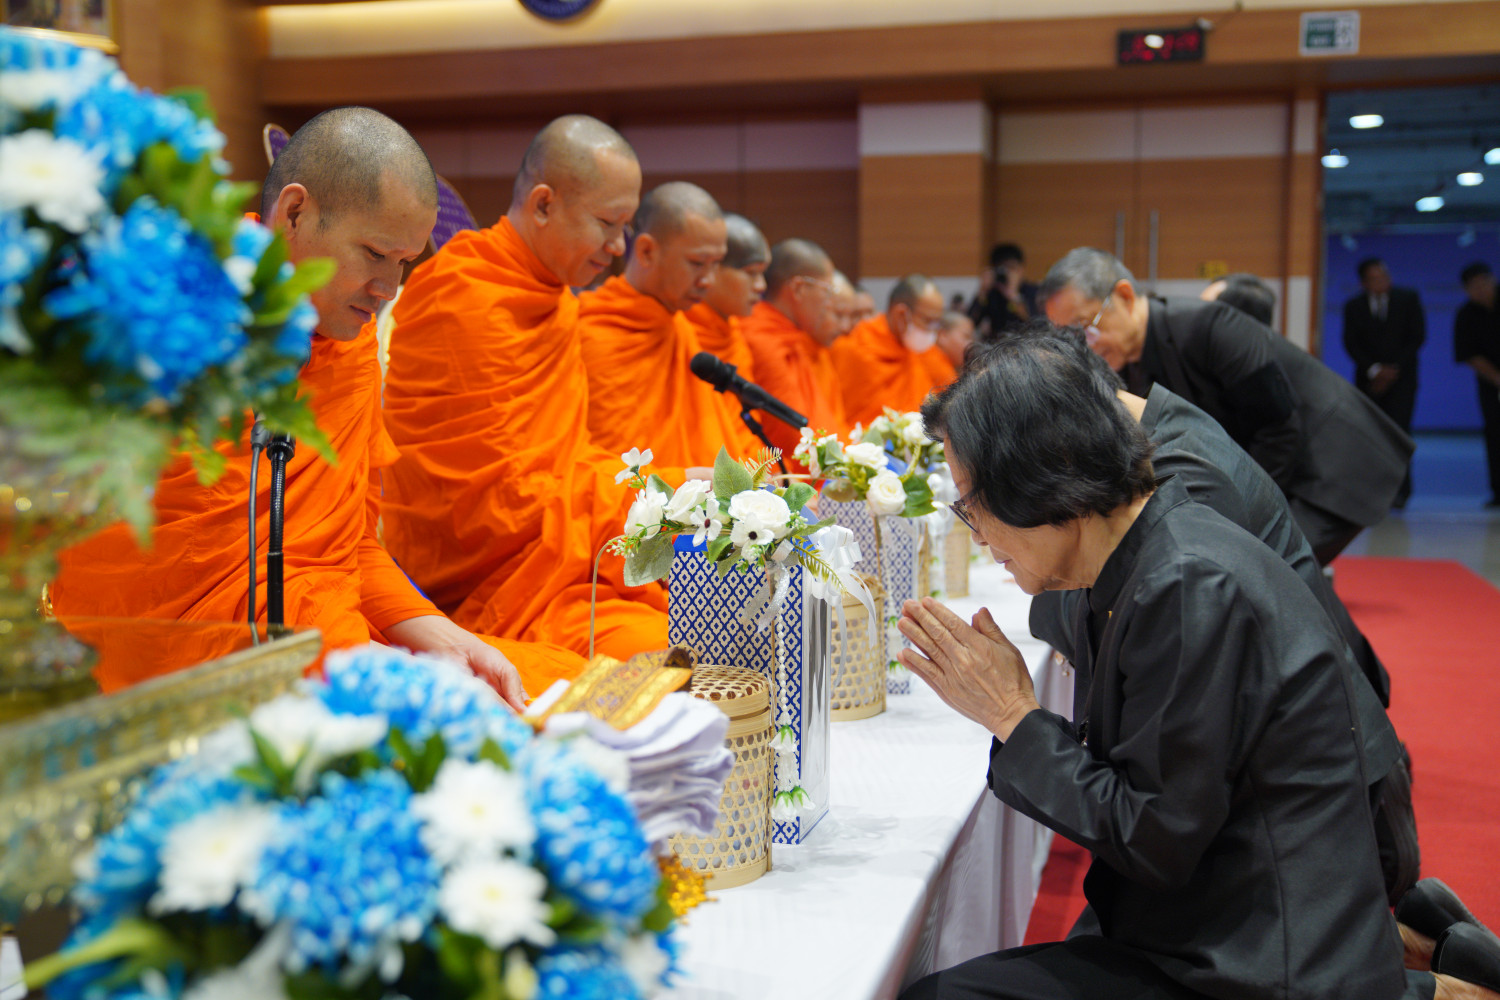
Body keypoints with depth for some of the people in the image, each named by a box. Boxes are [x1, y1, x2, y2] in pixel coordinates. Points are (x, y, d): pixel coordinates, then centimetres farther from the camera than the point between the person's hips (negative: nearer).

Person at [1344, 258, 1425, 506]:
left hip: (1401, 377, -2)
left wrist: (1394, 369, -9)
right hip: (1369, 379, 2)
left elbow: (1417, 337, 0)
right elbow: (1351, 343, 0)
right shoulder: (1353, 306, 6)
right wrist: (1374, 369, -13)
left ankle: (1400, 490, -14)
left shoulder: (1408, 299, 4)